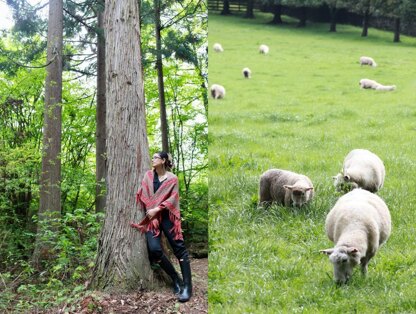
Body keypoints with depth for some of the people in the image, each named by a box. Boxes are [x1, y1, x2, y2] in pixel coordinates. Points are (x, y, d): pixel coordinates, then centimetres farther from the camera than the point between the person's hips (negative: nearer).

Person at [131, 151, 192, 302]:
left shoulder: (172, 178, 3)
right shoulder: (148, 175, 13)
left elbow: (173, 198, -6)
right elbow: (142, 194, 13)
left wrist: (156, 209, -14)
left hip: (166, 216, -3)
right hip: (151, 217, 3)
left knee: (178, 247, -11)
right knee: (154, 249, -16)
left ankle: (187, 285, -10)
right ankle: (176, 279, 1)